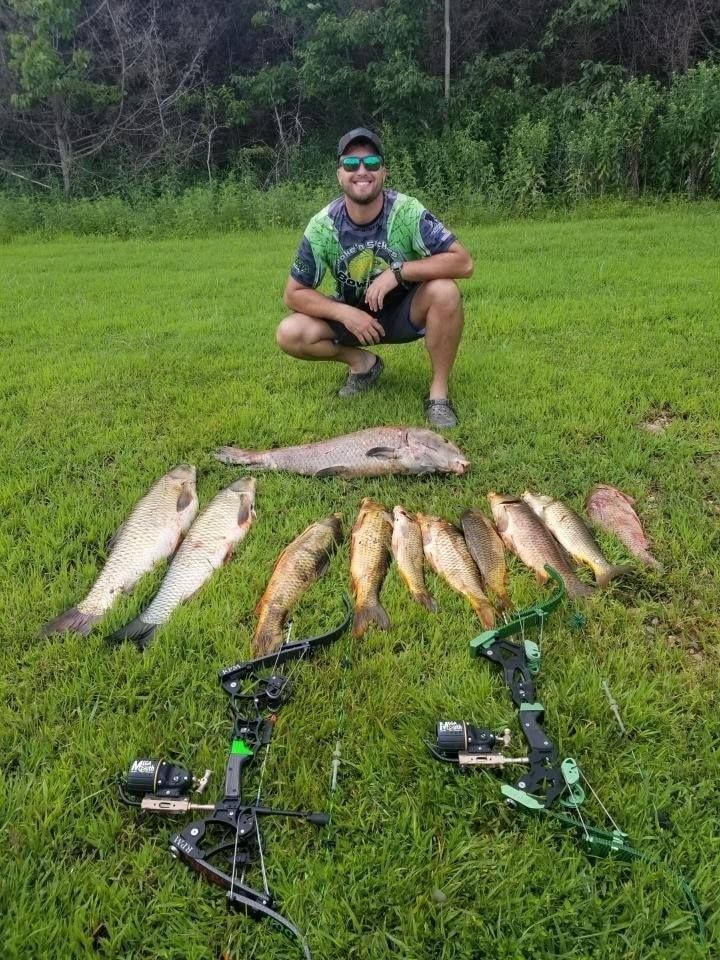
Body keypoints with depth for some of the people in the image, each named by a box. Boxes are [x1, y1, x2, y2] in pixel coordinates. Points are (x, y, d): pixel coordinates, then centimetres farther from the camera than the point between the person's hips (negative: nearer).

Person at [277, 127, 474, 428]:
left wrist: (398, 271, -33)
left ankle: (438, 392, -17)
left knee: (444, 291, -33)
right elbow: (294, 293, -10)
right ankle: (362, 363, 6)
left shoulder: (408, 212, -22)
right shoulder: (322, 226, -17)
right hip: (352, 315, 2)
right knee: (290, 335, -21)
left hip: (406, 313, -2)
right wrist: (344, 313, -25)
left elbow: (463, 262, -27)